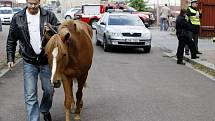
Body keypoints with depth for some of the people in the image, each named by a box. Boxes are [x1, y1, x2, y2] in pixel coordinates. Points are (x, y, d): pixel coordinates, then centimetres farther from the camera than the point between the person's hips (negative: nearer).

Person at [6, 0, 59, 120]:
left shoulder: (49, 15, -3)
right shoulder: (17, 18, -1)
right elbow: (11, 40, 7)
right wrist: (10, 58, 4)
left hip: (46, 60, 1)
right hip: (29, 62, 0)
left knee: (49, 90, 13)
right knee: (30, 95, -1)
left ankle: (45, 110, 41)